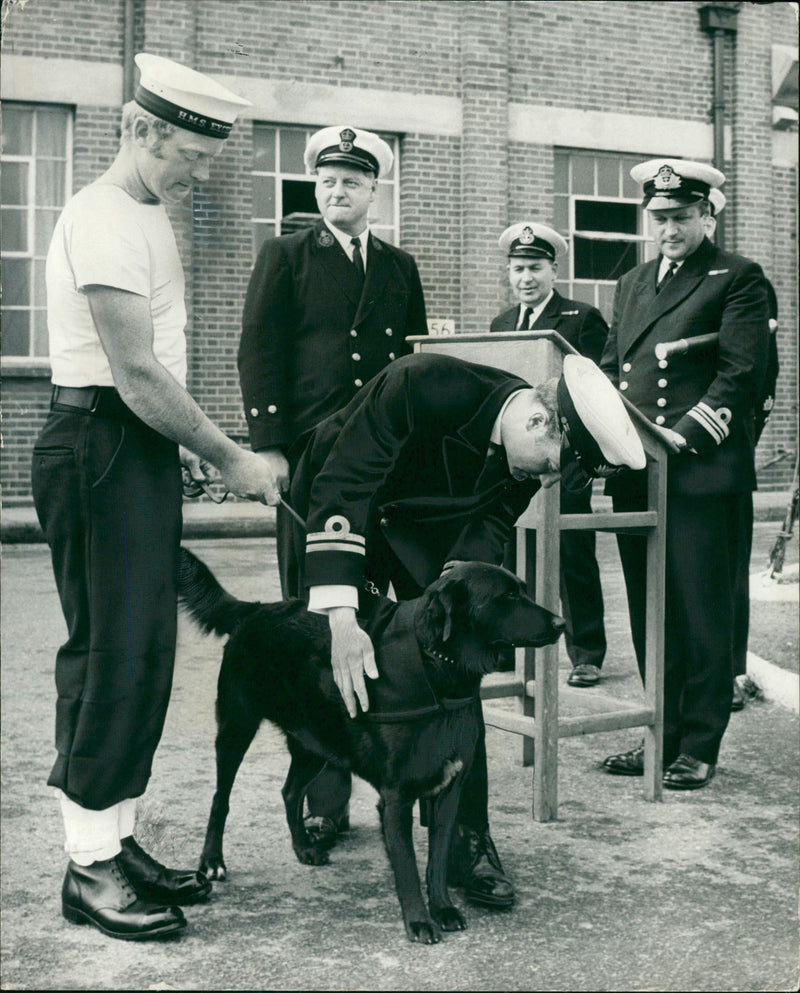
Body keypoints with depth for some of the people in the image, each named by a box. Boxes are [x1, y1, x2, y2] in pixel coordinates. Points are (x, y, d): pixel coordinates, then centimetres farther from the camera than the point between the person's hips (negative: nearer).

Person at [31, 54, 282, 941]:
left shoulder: (148, 214, 17)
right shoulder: (104, 221, -15)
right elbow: (137, 376, -20)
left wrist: (187, 443, 11)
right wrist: (228, 458, -13)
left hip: (141, 450, 10)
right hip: (99, 447, -10)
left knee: (138, 652, 11)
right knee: (112, 652, -7)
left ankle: (116, 840, 21)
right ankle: (89, 867, 3)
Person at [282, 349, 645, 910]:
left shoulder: (527, 458, -21)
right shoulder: (425, 386, -40)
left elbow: (489, 528, -16)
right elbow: (341, 489, -42)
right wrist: (342, 616, -51)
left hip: (424, 521, 4)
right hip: (334, 506, -3)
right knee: (325, 661, -2)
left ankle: (467, 840, -3)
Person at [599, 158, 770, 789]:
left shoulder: (738, 278, 1)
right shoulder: (632, 284, 21)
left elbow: (742, 375, -8)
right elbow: (610, 370, 22)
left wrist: (685, 435, -17)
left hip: (705, 473, -6)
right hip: (636, 473, 6)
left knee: (703, 615, -2)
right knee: (650, 614, 9)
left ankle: (699, 748, 7)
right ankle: (663, 737, 20)